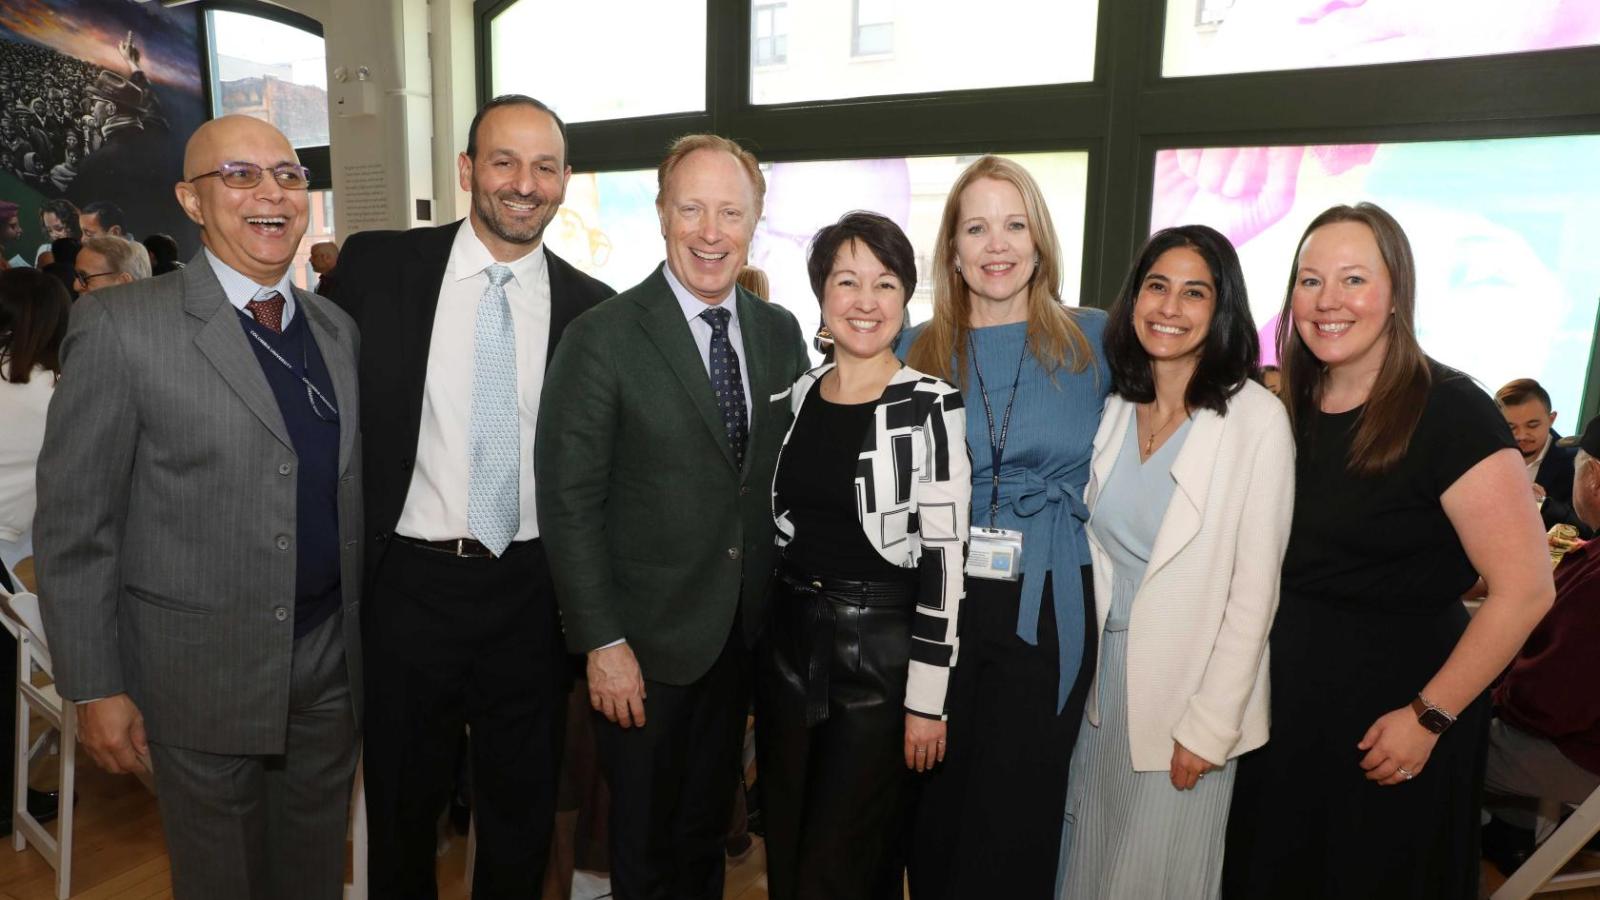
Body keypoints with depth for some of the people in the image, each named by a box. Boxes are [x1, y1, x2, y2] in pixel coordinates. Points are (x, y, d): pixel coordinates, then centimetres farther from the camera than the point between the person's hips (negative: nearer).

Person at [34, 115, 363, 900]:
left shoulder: (340, 330, 5)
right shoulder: (121, 326, -10)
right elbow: (72, 525, -8)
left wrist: (368, 640, 8)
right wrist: (95, 689, -8)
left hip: (333, 663, 4)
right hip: (204, 672, -4)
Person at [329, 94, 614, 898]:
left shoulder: (591, 307, -2)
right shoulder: (377, 266, -4)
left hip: (532, 591, 1)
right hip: (409, 582, 0)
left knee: (523, 812, 19)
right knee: (401, 807, 21)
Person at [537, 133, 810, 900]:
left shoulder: (780, 332, 2)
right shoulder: (601, 337, -13)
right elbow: (569, 501, -13)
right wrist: (602, 641, -15)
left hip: (744, 634, 4)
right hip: (646, 638, -4)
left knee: (707, 834, 23)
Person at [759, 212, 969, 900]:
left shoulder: (931, 406, -12)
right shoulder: (797, 394, 4)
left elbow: (943, 558, -13)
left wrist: (928, 698, -13)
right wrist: (764, 630, 12)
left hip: (881, 653, -5)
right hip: (789, 642, 5)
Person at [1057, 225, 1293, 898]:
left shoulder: (1256, 420, -15)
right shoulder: (1113, 410, 1)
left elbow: (1254, 588, -14)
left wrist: (1210, 725, -13)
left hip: (1188, 688, -4)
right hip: (1101, 673, 5)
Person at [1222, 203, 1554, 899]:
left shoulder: (1449, 411, -15)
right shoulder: (1291, 406, 1)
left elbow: (1524, 589, -18)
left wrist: (1430, 717, -16)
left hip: (1390, 712, -5)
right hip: (1283, 697, 5)